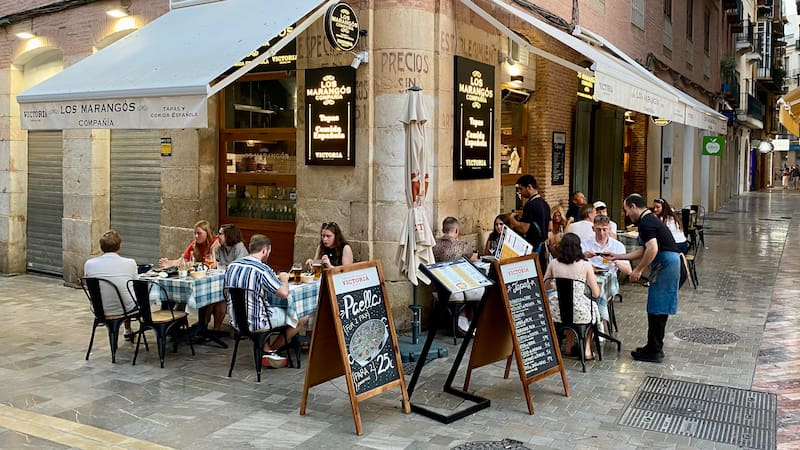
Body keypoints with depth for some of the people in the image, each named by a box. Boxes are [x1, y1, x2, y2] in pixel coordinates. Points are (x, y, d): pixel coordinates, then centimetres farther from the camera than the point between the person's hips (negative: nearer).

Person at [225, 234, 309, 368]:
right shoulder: (262, 269, -19)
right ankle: (272, 350, 22)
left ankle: (266, 351, 26)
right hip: (255, 322, -8)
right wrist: (284, 279, 1)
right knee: (303, 317, 5)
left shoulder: (231, 266, 3)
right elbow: (284, 293, -21)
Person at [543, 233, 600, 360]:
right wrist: (594, 280, 16)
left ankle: (569, 345, 37)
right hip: (579, 313, -2)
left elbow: (544, 287, 10)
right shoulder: (585, 265, -9)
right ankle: (587, 349, 30)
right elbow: (596, 293, -3)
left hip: (557, 312, 2)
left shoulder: (553, 264, -2)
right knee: (592, 306, 32)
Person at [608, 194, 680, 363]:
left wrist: (638, 270, -18)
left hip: (665, 264, -10)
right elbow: (643, 250, 22)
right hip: (670, 262, 10)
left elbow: (652, 249, -25)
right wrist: (619, 257, 23)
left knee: (656, 309, -4)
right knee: (659, 308, 15)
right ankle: (654, 347, 23)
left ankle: (654, 351, 3)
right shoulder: (650, 219, 19)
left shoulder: (645, 222, -14)